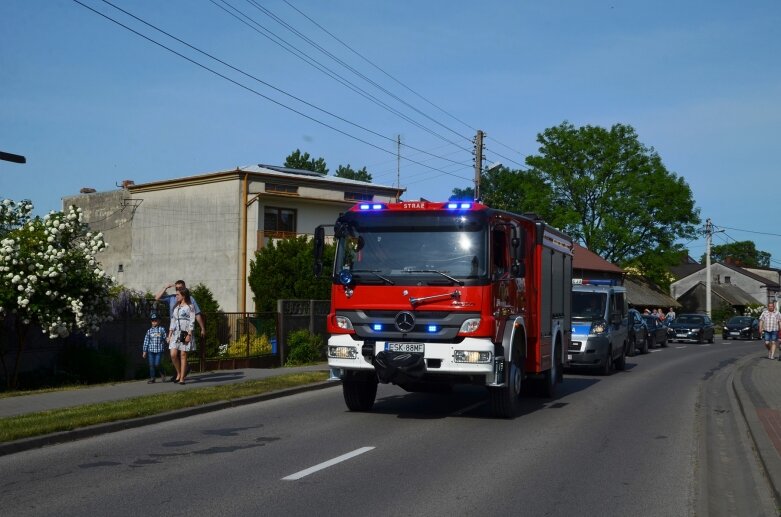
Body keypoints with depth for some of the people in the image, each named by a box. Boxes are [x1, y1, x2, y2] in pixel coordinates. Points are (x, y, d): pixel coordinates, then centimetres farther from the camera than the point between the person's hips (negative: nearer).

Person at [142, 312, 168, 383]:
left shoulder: (162, 329, 2)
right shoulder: (149, 331, 7)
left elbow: (166, 338, 6)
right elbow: (146, 341, 9)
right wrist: (144, 351, 8)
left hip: (159, 350, -3)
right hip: (151, 350, 3)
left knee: (157, 364, -7)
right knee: (151, 365, 2)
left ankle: (162, 374, 20)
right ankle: (152, 378, 10)